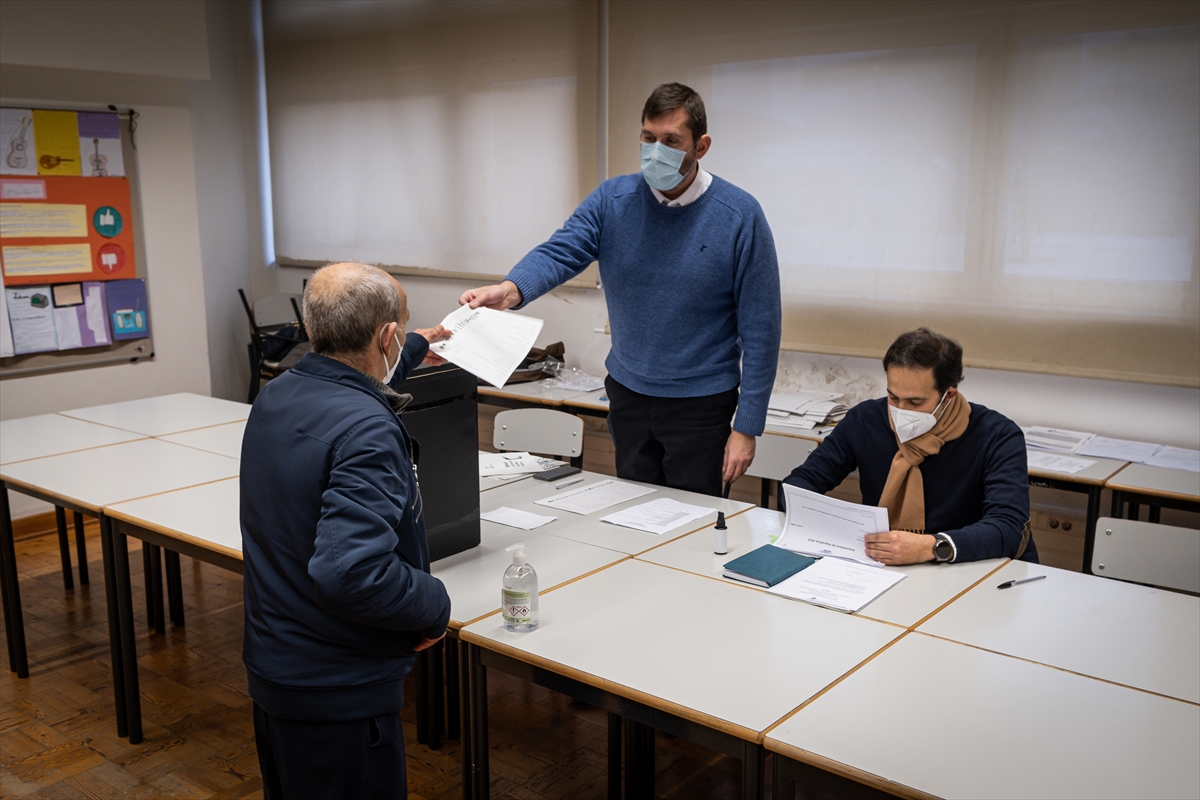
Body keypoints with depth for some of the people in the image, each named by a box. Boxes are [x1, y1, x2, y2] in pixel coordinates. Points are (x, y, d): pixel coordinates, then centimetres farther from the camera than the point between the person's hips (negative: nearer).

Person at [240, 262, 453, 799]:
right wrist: (435, 605, -19)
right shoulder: (366, 433, -28)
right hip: (338, 692, -9)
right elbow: (351, 571, -37)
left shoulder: (275, 397, 0)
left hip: (271, 668, 9)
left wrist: (415, 349, 37)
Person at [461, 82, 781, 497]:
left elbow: (759, 330, -10)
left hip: (701, 402, -3)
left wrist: (747, 427, -12)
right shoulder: (612, 200, -3)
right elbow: (560, 253, -17)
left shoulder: (740, 217, -12)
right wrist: (511, 289, -40)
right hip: (627, 394, 3)